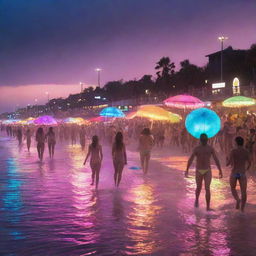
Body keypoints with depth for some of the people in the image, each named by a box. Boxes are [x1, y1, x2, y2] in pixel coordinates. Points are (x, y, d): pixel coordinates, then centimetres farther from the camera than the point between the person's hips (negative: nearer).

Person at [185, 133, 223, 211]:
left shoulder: (211, 148, -2)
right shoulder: (196, 149, -5)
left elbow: (216, 160, -2)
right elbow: (190, 160, -13)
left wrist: (220, 171, -5)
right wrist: (187, 170, -23)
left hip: (208, 171, 0)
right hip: (199, 171, 0)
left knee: (207, 189, -13)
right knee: (199, 188, 15)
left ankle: (208, 207, -8)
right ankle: (197, 199, 47)